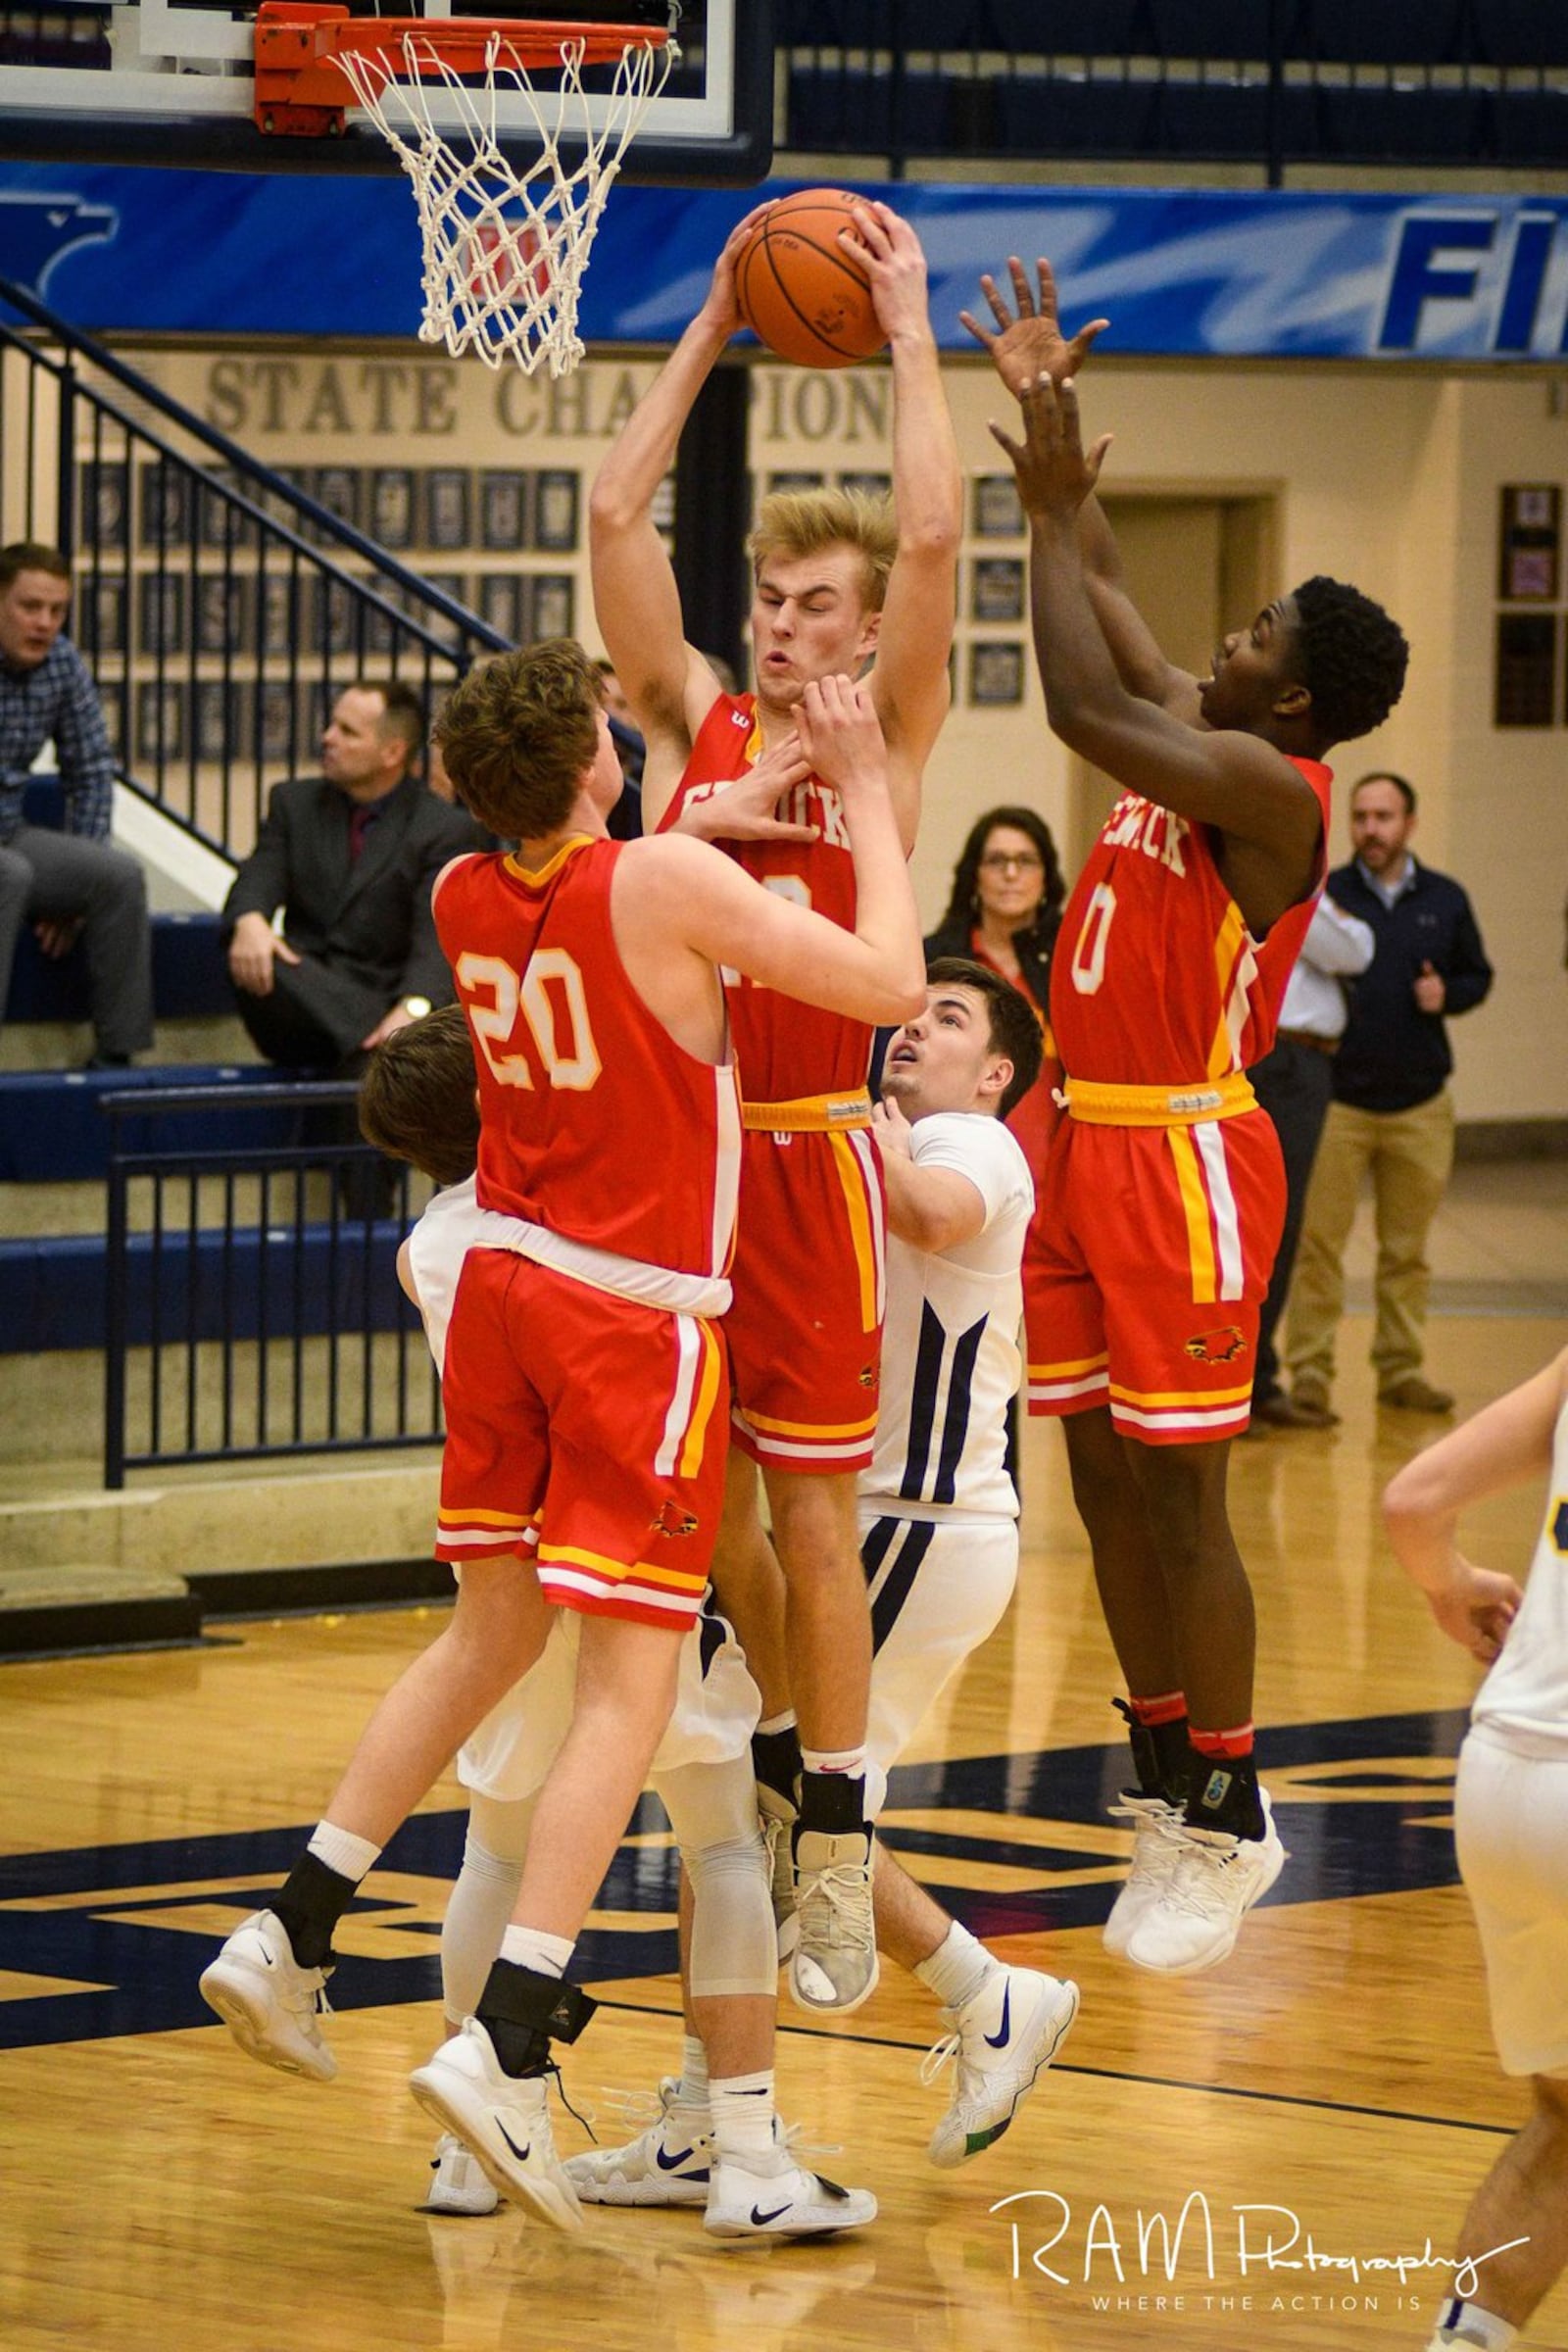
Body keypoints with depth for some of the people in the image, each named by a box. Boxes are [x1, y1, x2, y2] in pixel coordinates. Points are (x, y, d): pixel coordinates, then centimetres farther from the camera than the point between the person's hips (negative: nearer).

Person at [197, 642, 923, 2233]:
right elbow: (889, 984, -14)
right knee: (627, 1680, -5)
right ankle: (506, 2041, -15)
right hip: (639, 1315, -7)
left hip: (505, 1278, 7)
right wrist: (864, 792, -4)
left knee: (491, 1630, 21)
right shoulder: (667, 884, -17)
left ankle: (290, 1934, 18)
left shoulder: (462, 896, 2)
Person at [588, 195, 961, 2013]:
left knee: (809, 1517, -1)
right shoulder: (693, 724, 7)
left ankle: (839, 1862, 5)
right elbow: (616, 513, 2)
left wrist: (908, 333, -7)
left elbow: (933, 541, -14)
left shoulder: (886, 744, -1)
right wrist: (714, 328, 3)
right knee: (700, 1499, 12)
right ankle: (776, 1755, 33)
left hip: (808, 1158, -4)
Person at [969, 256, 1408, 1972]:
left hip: (1181, 1154, -9)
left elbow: (1083, 704, -25)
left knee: (1176, 1495, -6)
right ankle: (1170, 1787, 19)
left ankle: (1227, 1817, 2)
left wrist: (1053, 509, -18)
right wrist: (1048, 420, 14)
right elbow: (1104, 602, 20)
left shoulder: (1270, 789, -16)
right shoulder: (1192, 748, 9)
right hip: (1087, 1138, 9)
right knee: (1103, 1486, 11)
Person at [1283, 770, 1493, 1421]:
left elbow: (1477, 976, 16)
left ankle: (1401, 1367, 19)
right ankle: (1309, 1372, 0)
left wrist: (1447, 995, -4)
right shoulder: (1321, 897, -1)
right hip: (1336, 1097, -3)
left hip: (1420, 1104, 3)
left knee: (1407, 1247, 9)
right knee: (1318, 1240, -4)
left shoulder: (1445, 901, 7)